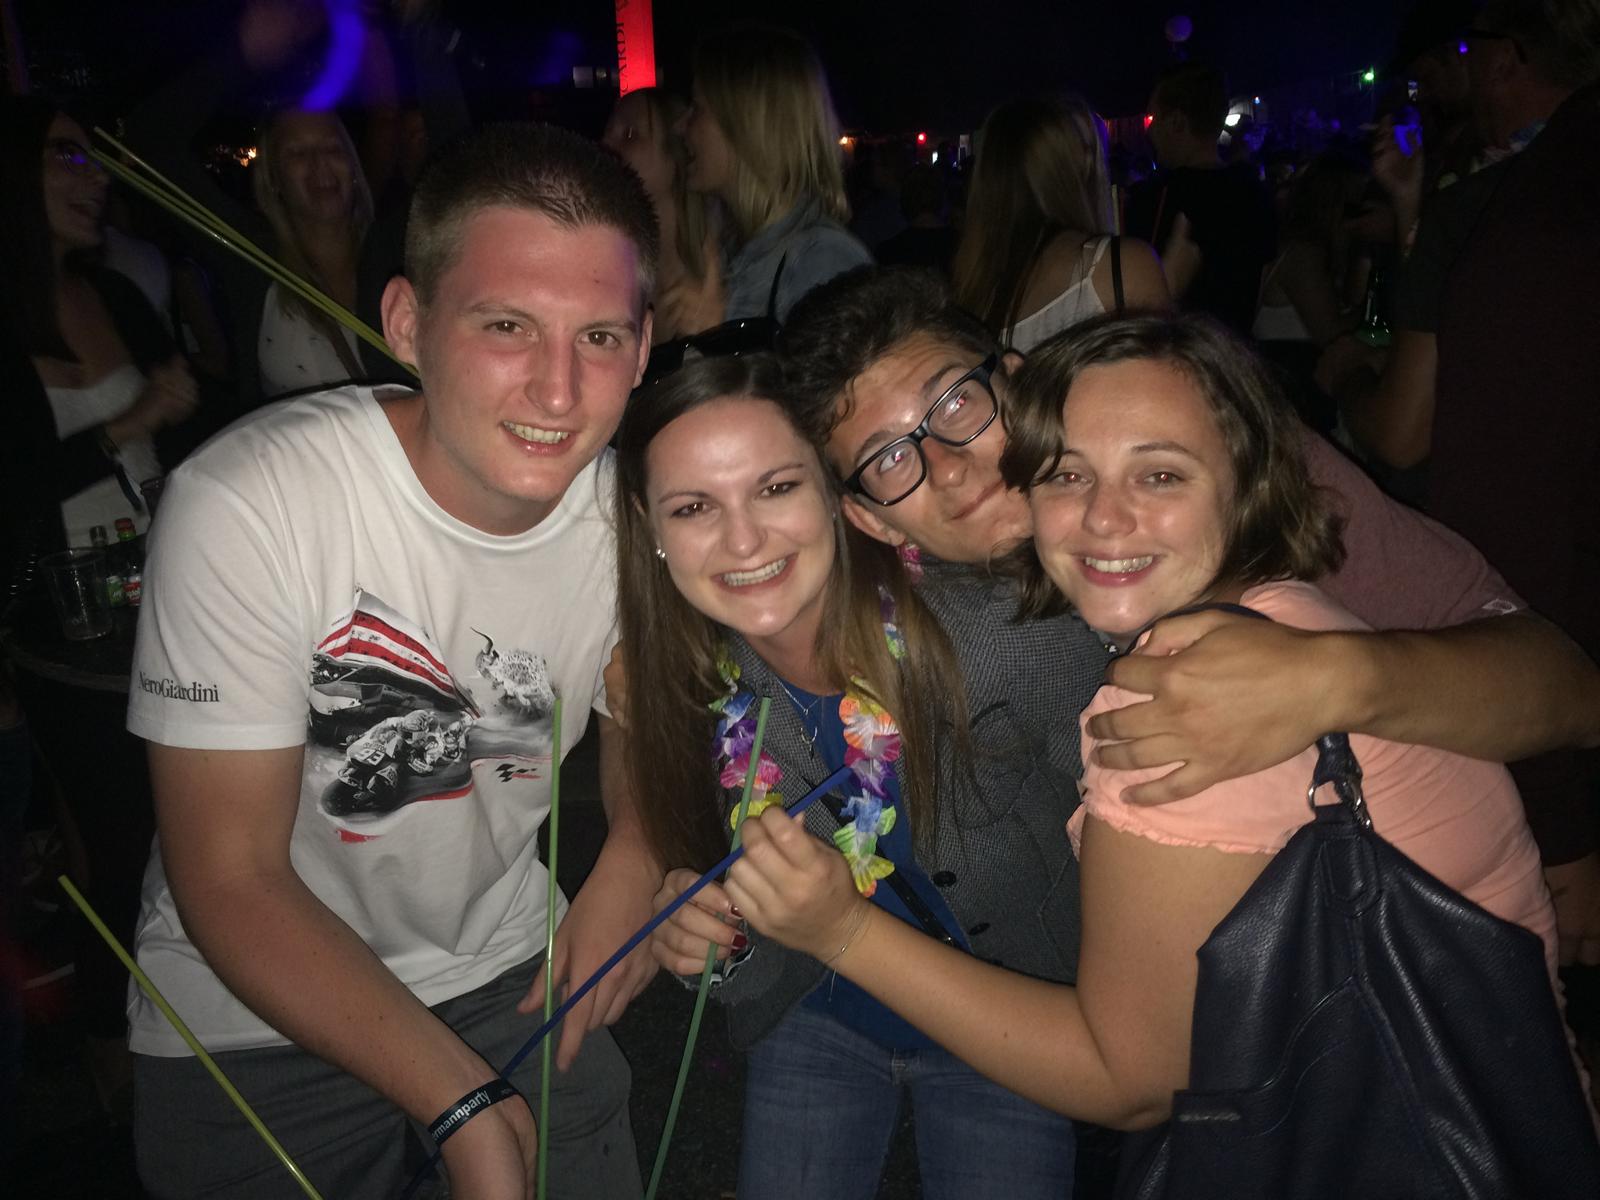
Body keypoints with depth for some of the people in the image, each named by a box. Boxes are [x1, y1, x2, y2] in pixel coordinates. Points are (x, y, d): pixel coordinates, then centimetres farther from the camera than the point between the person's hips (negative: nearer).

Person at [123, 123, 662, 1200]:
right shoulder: (246, 504, -26)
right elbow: (231, 879, -21)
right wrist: (461, 1106, -25)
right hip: (250, 1020, -3)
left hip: (509, 974, 4)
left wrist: (634, 855, -15)